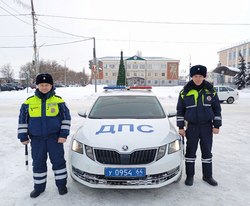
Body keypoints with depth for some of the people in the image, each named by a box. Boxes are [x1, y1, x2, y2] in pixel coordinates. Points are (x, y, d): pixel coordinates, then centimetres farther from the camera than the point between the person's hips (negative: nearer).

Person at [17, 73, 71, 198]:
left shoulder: (59, 101, -4)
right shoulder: (29, 102, 0)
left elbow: (66, 118, -1)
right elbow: (23, 120, 7)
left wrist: (63, 134, -7)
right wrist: (23, 136, 4)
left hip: (55, 137, -2)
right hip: (37, 139, 2)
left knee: (58, 161, 5)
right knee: (38, 163, 12)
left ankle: (61, 184, 23)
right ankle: (39, 186, 29)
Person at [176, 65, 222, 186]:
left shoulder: (211, 91, 0)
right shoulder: (185, 92, -3)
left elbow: (217, 109, 6)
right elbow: (180, 110, 2)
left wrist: (217, 125, 2)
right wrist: (181, 127, -2)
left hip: (207, 126, 1)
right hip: (192, 127, -1)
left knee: (207, 151, 11)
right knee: (190, 151, 6)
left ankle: (207, 175, 27)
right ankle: (189, 176, 21)